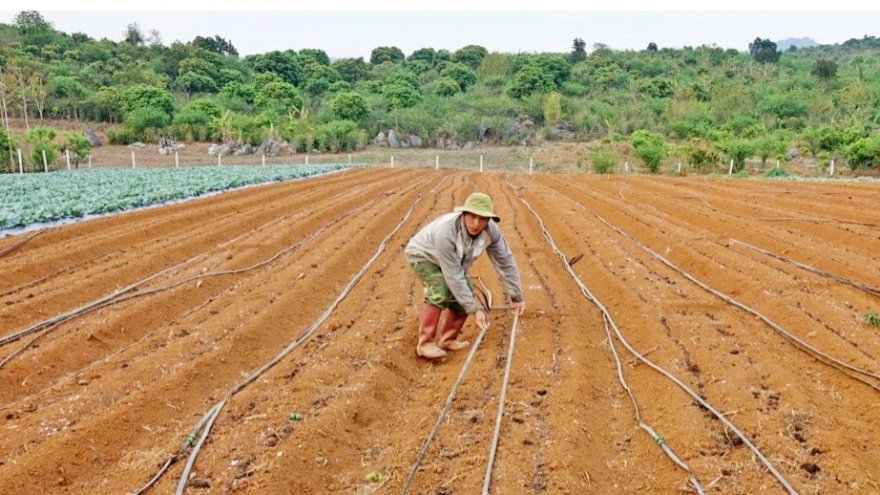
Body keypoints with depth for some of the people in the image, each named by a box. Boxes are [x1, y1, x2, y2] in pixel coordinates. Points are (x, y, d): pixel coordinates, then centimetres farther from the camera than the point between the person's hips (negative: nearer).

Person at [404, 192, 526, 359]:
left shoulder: (491, 230, -26)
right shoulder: (446, 232, -42)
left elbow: (505, 262, -16)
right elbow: (454, 276, -38)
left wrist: (517, 297, -11)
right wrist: (474, 309, -34)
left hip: (453, 260, 6)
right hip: (422, 254, -6)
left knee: (465, 295, -4)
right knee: (440, 292, -27)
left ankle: (448, 339, 15)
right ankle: (425, 344, -14)